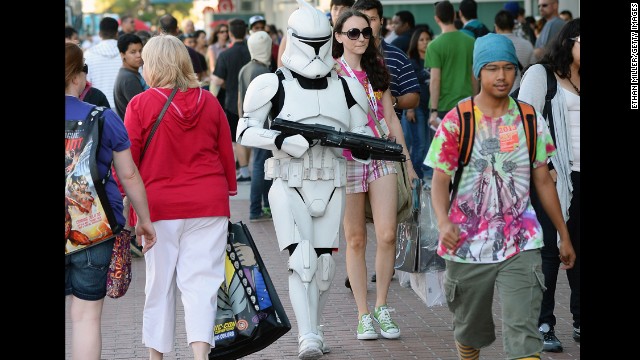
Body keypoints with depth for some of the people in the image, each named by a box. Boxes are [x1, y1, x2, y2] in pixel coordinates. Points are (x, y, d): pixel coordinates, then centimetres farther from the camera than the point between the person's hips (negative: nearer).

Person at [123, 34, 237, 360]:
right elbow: (226, 154, 8)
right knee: (201, 281, 0)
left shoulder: (140, 104, -7)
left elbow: (127, 159, -4)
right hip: (208, 205, 2)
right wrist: (227, 193, 20)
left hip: (158, 205, -1)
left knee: (159, 283, 10)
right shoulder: (209, 102, 3)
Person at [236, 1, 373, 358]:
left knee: (325, 263, 7)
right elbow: (245, 131, -2)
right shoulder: (275, 85, -1)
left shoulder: (345, 87, 10)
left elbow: (363, 133, 16)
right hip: (289, 185, -4)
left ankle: (315, 329, 25)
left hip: (331, 186, 4)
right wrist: (280, 140, -19)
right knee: (301, 260, -15)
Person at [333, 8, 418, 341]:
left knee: (387, 235, -7)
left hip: (382, 157, 3)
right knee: (355, 240, 2)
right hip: (348, 160, -3)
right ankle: (363, 315, 9)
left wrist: (407, 160, 16)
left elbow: (390, 117, 17)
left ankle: (382, 307, 7)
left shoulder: (376, 71, 13)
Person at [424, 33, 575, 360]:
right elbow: (440, 180, -6)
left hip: (520, 246, 0)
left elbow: (543, 180, 12)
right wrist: (443, 222, -26)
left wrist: (564, 235, 14)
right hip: (468, 244, 0)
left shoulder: (530, 120, 4)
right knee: (469, 332, 15)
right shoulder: (457, 121, -3)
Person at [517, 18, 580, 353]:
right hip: (554, 174, -4)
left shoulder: (581, 82, 14)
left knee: (579, 249, 7)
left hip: (579, 175, 4)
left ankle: (580, 321, 14)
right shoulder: (541, 74, 0)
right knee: (550, 249, -1)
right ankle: (544, 324, 5)